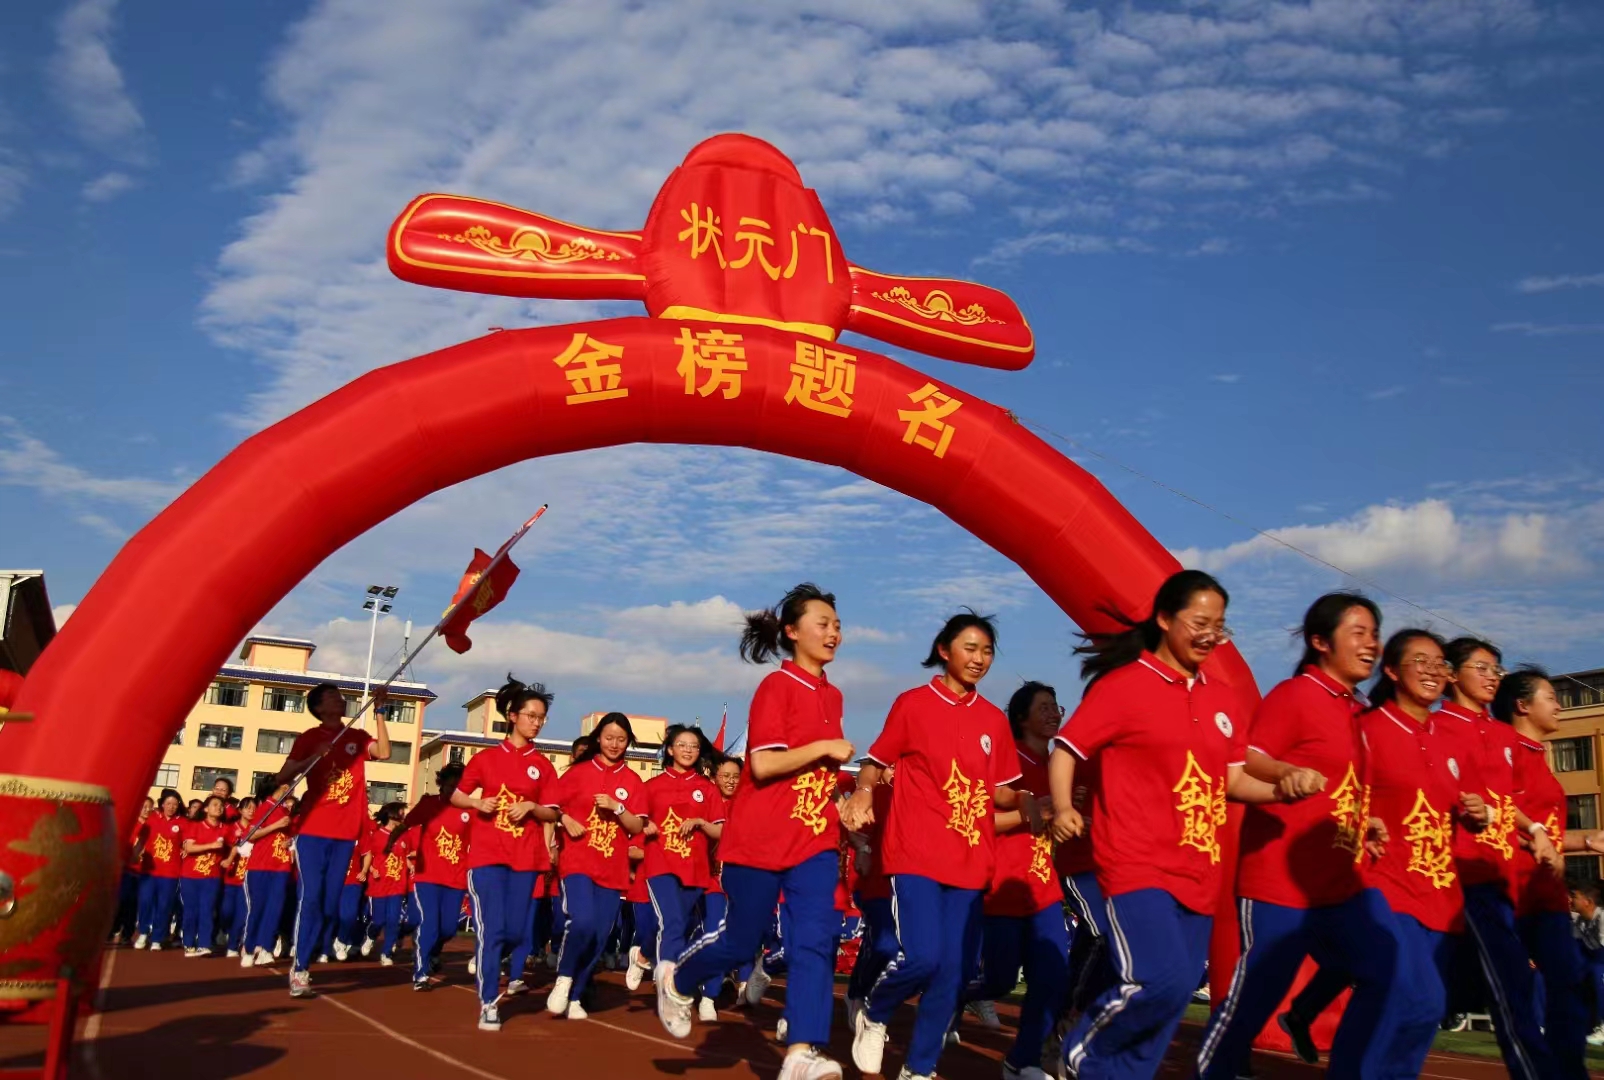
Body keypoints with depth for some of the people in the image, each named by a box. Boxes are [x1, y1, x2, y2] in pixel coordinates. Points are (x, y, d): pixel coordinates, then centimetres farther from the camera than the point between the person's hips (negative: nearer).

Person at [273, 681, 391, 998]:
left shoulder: (357, 737, 10)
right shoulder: (309, 738, 4)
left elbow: (383, 752, -10)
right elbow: (282, 778, -4)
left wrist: (378, 712, -10)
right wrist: (312, 758, -19)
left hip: (345, 833, 3)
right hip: (312, 830, -3)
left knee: (331, 901, 4)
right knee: (310, 897, -10)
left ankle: (304, 959, 17)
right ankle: (299, 969, -5)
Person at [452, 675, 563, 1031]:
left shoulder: (543, 766, 6)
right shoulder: (486, 758, 3)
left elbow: (552, 814, 6)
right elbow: (456, 796, 10)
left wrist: (531, 806, -13)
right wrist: (477, 802, -10)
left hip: (525, 856, 2)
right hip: (487, 854, -2)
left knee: (515, 931, 3)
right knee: (491, 928, -10)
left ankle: (484, 963, 35)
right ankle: (489, 1005, -2)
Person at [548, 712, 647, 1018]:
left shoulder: (633, 781, 7)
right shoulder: (578, 771, 2)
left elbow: (637, 827, 2)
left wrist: (617, 808, -14)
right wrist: (566, 820, -12)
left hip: (613, 869, 3)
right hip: (578, 862, -3)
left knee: (599, 938, 3)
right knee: (583, 923, -24)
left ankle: (574, 996, 19)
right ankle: (563, 978, 0)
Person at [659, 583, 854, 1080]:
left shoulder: (832, 696, 11)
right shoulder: (776, 686, -11)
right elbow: (763, 764, -21)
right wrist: (825, 747, -19)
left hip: (815, 839, 6)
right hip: (759, 839, -6)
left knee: (816, 941, -9)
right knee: (740, 942, 8)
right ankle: (676, 979, 36)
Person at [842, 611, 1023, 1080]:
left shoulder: (994, 720, 10)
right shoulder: (912, 703, -2)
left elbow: (1001, 792, 14)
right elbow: (875, 762, 3)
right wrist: (864, 792, -18)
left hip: (971, 860, 4)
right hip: (916, 853, -4)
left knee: (954, 970, 4)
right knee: (921, 956, -16)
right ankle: (872, 1015, 15)